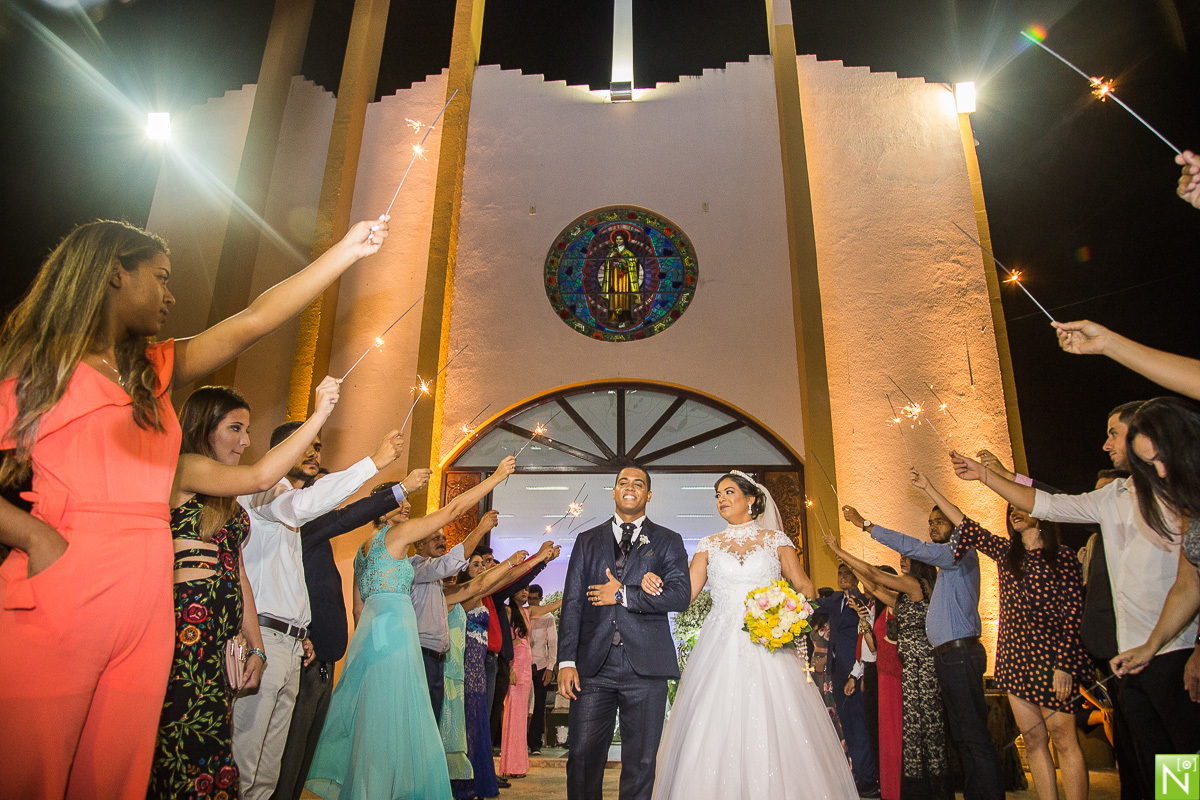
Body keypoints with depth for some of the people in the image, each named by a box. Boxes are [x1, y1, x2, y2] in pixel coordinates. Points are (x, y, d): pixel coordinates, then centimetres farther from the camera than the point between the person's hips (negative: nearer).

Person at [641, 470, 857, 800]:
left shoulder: (775, 539, 10)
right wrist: (657, 585, -15)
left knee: (774, 733, -5)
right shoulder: (709, 545, 13)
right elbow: (686, 593, 5)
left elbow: (805, 588, 8)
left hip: (769, 647, -1)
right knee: (716, 735, -4)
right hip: (722, 648, 1)